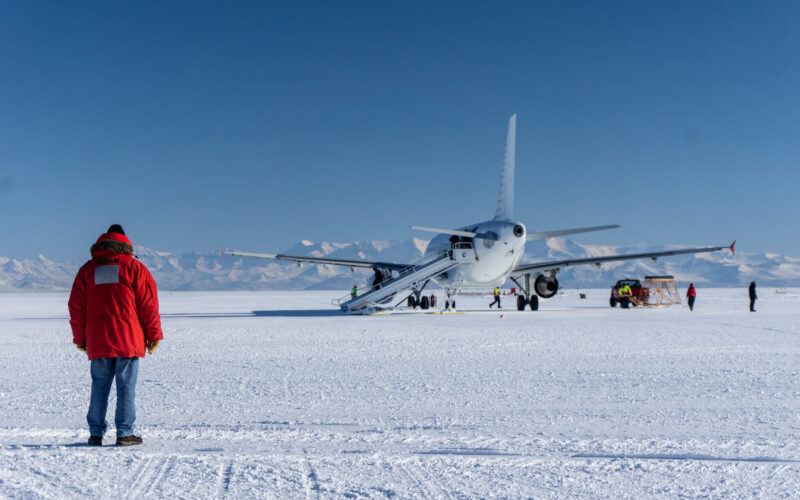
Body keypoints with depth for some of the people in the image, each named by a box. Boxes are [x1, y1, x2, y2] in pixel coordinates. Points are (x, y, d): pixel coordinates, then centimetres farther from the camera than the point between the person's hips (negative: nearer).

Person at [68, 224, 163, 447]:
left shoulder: (87, 270, 10)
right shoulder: (134, 267, 1)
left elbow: (77, 307, 10)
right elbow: (148, 304, -2)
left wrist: (80, 338, 17)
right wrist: (154, 335, 4)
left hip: (97, 342, 3)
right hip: (129, 340, -3)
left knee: (99, 387, 10)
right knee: (126, 387, 1)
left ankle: (96, 433, 12)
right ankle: (125, 434, 2)